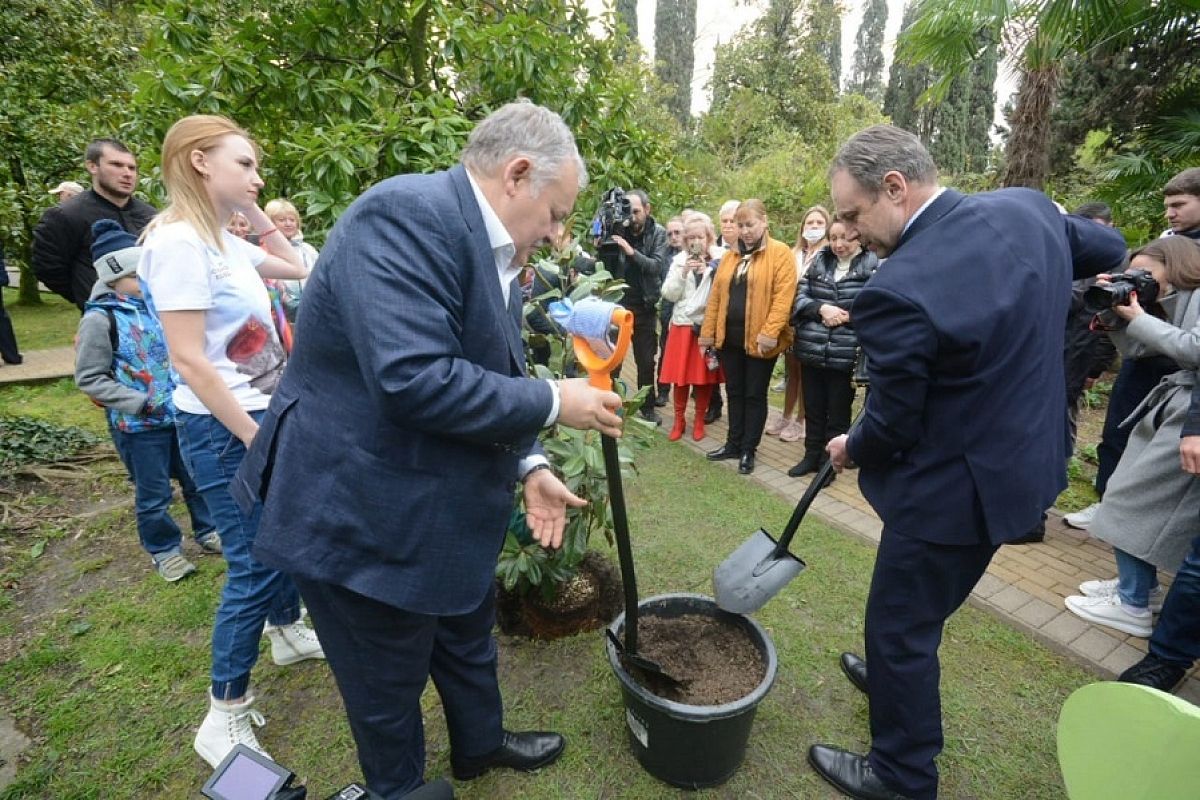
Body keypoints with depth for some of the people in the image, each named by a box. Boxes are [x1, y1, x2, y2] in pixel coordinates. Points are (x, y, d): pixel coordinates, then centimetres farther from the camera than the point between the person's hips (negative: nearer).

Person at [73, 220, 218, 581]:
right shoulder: (99, 319, -12)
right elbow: (89, 379, -10)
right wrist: (140, 403, -19)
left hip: (180, 413, 5)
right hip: (137, 426, -4)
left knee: (197, 478, 17)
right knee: (153, 493, 10)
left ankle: (207, 531, 36)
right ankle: (163, 550, 29)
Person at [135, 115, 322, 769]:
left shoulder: (225, 242, 9)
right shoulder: (178, 241, -18)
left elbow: (297, 268, 24)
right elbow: (189, 361, -21)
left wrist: (253, 211, 12)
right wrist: (255, 440, -19)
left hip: (264, 414, 9)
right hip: (224, 429, -9)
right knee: (255, 565, -1)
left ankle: (288, 631, 46)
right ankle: (225, 718, 18)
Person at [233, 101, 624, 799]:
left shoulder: (495, 250, 6)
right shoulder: (407, 215, -24)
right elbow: (415, 380, -34)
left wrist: (528, 466, 1)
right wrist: (553, 402, -23)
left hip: (448, 507, 9)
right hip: (365, 519, -9)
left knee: (469, 638, 29)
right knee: (389, 683, 17)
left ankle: (481, 743, 56)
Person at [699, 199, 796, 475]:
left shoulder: (780, 253, -5)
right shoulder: (730, 256, 13)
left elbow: (783, 296, -15)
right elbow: (716, 296, 11)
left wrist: (769, 332, -23)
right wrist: (708, 332, 6)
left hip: (759, 340, -5)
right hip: (730, 337, 6)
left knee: (754, 394, 5)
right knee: (734, 391, 14)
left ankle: (748, 450, 17)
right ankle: (733, 443, 27)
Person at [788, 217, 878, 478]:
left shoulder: (873, 266, -4)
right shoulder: (819, 260, 9)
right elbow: (799, 297, 5)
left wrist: (845, 316, -16)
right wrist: (822, 308, -12)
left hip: (846, 355, -4)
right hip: (811, 351, 4)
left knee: (838, 413, 9)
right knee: (813, 409, 15)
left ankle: (829, 462, 25)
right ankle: (812, 456, 31)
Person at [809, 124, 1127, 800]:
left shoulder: (899, 292, -30)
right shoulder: (1029, 206, -4)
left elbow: (892, 428, -19)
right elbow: (1110, 250, 18)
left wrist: (850, 450, 2)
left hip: (954, 487, -9)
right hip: (1026, 461, 9)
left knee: (898, 624, 11)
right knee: (921, 606, 29)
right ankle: (897, 669, 55)